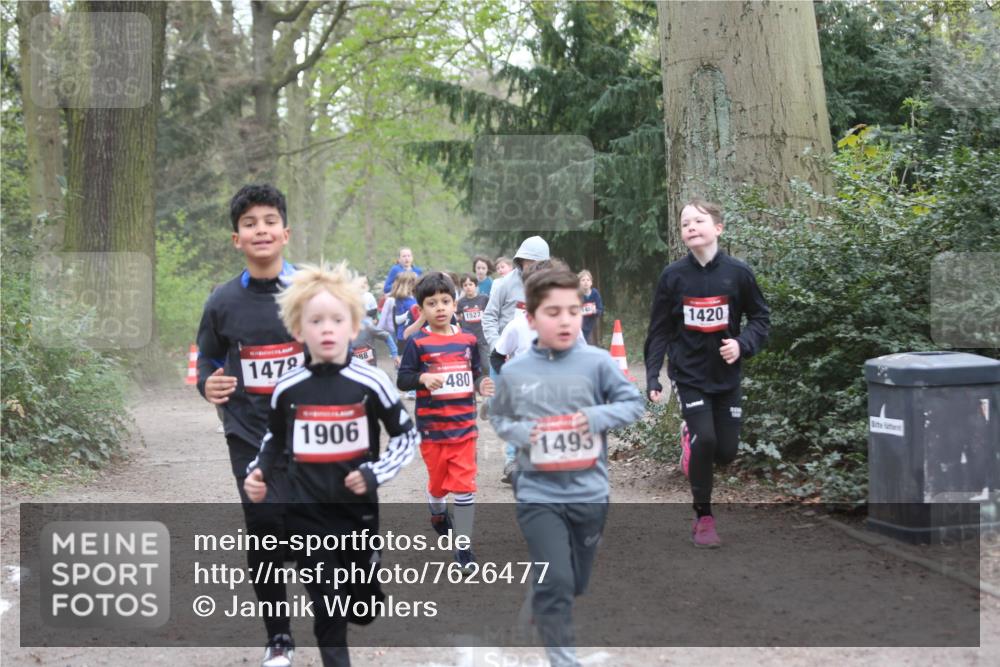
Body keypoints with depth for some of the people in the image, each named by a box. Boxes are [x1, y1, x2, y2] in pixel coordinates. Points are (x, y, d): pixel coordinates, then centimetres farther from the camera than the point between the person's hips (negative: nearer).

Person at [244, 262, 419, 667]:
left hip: (359, 509, 0)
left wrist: (375, 474, -14)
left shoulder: (370, 384, -11)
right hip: (308, 514, 1)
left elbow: (407, 436, -1)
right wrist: (258, 472, -5)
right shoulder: (287, 389, -5)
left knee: (362, 604, 14)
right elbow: (275, 440, 13)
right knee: (326, 607, 2)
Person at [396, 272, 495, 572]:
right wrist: (423, 378, -26)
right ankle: (438, 515, 48)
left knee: (464, 485, -4)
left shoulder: (468, 340, 4)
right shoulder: (417, 343, -7)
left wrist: (481, 385, -7)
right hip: (432, 426, -1)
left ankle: (464, 547, 1)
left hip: (464, 425, 2)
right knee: (438, 480, 15)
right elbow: (402, 380, -7)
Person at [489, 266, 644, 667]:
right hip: (538, 494, -1)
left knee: (575, 585, 18)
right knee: (555, 582, -14)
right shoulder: (513, 372, -4)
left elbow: (633, 403, 1)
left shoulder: (597, 362, -7)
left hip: (589, 493, 1)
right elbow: (498, 418, 12)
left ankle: (540, 599, 51)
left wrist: (598, 417, -16)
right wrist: (518, 432, -9)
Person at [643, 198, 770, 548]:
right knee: (705, 440, -17)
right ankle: (703, 518, 2)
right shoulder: (673, 276, -6)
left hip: (726, 375, 2)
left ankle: (692, 437, 37)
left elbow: (761, 317, 4)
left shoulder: (737, 272, -7)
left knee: (726, 451, 1)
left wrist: (743, 344, -14)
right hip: (689, 374, -1)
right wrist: (652, 376, -7)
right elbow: (659, 330, 0)